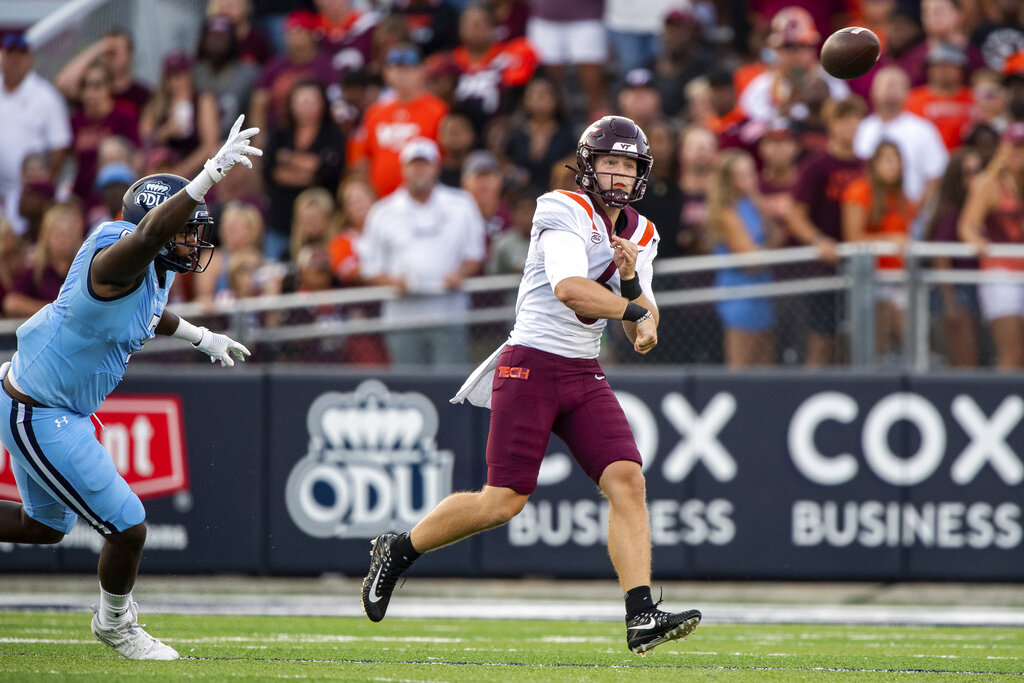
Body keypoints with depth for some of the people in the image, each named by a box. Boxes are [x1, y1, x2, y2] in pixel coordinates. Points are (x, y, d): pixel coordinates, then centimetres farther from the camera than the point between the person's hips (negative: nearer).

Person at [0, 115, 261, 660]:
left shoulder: (154, 270, 3)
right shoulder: (118, 262, -26)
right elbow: (148, 233, -51)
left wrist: (201, 337, 29)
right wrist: (211, 174, -60)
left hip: (52, 407, 10)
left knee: (45, 525, 26)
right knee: (127, 528, -3)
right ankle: (115, 625, 23)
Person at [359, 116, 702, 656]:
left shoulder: (639, 235, 13)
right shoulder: (565, 213, -11)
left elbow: (644, 336, 11)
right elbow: (568, 287, -28)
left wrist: (631, 278, -6)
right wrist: (632, 310, -18)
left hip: (585, 376, 7)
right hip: (530, 367, -7)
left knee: (627, 481, -11)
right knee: (502, 502, -7)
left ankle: (642, 617, -16)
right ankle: (396, 551, 15)